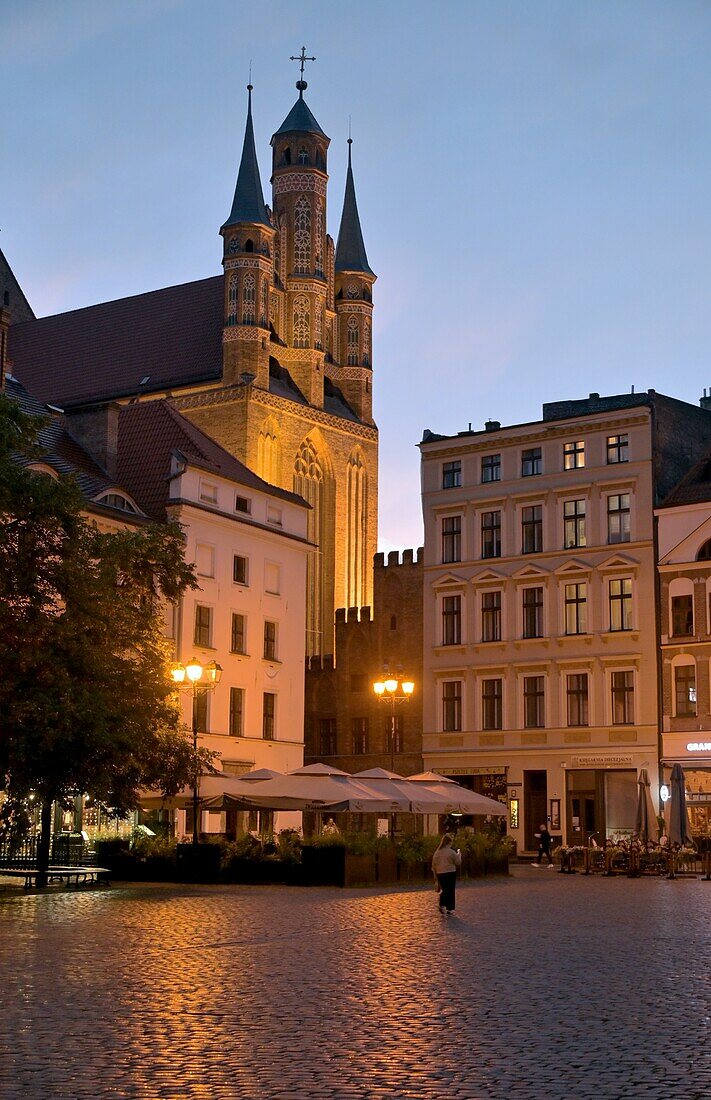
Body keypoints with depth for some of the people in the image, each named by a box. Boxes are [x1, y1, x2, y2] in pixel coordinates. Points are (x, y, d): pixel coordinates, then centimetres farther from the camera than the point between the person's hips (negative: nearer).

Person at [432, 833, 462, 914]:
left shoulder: (437, 852, 3)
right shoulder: (452, 852, -11)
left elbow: (434, 865, 8)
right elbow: (458, 863, -3)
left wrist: (435, 875, 17)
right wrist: (459, 855, 14)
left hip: (440, 874, 4)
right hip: (450, 873, -4)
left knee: (444, 889, 16)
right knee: (450, 890, 6)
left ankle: (442, 905, -1)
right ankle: (450, 908, 6)